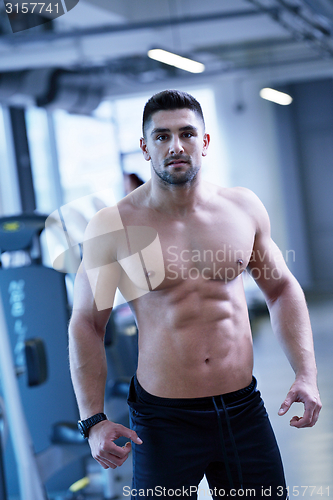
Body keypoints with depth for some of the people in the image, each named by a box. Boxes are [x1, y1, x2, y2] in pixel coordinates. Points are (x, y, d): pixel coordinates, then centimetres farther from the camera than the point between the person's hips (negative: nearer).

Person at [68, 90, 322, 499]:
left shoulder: (243, 208, 2)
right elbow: (86, 324, -2)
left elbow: (282, 288, 13)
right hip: (164, 422, -3)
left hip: (244, 410, 3)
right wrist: (93, 421, -9)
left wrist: (306, 374, 3)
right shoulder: (113, 226, -7)